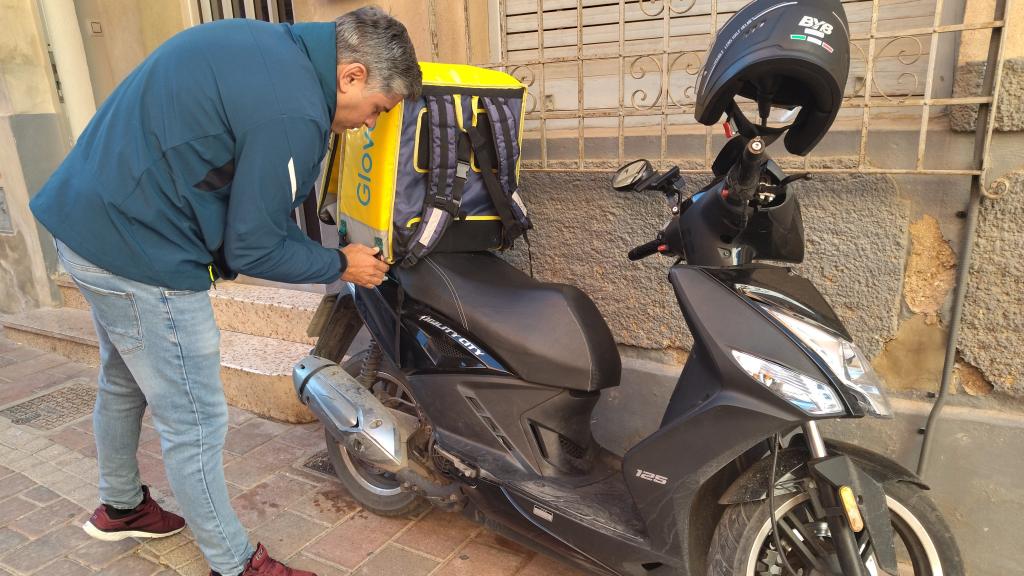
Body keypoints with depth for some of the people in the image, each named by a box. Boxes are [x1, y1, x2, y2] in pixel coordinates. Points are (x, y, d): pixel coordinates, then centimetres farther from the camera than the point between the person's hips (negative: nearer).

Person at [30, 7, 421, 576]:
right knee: (196, 423, 3)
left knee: (125, 384, 27)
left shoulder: (267, 43, 6)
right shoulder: (293, 112, -24)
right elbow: (252, 249, -17)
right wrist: (341, 265, -3)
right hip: (139, 251, -11)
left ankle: (119, 507, 49)